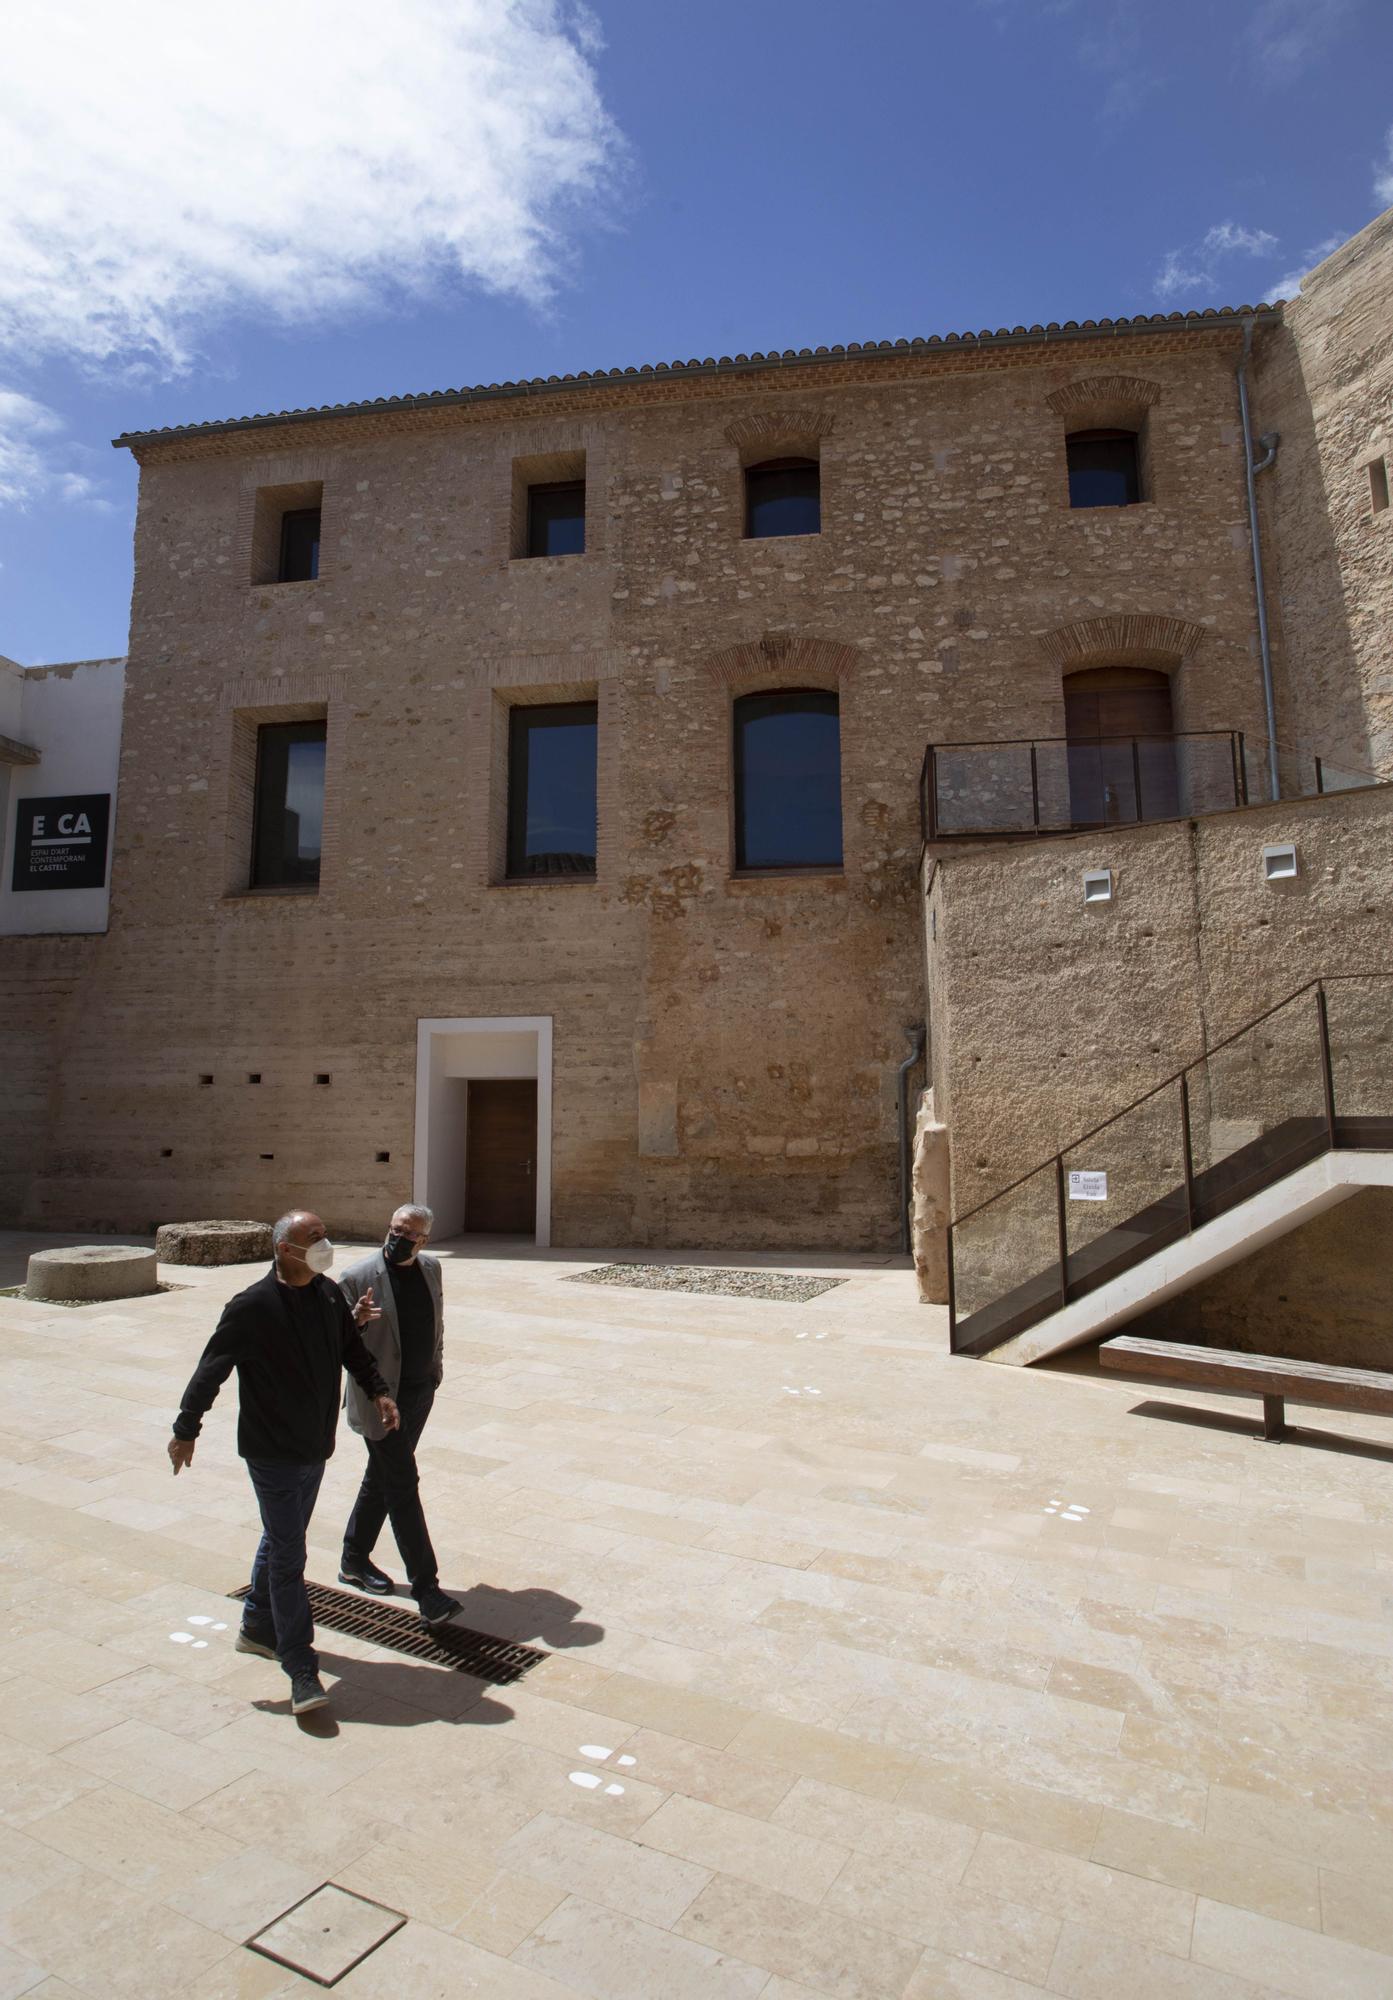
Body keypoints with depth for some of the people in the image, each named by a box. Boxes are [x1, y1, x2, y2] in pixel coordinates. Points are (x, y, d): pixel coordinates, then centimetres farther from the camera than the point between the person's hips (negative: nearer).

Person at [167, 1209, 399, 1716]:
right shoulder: (252, 1307, -21)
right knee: (288, 1557, -3)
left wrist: (377, 1391, -1)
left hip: (316, 1447, 7)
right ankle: (301, 1670, 6)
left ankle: (257, 1626, 41)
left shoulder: (330, 1296, -2)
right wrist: (185, 1430, -8)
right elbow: (210, 1370, -13)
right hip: (272, 1451, -7)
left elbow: (352, 1348, 11)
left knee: (281, 1541, 22)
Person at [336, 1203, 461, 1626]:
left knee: (383, 1478, 20)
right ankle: (425, 1587, 4)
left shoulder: (431, 1268, 2)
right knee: (403, 1485, -4)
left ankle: (355, 1561, 38)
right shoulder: (359, 1278, -16)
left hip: (421, 1391, 6)